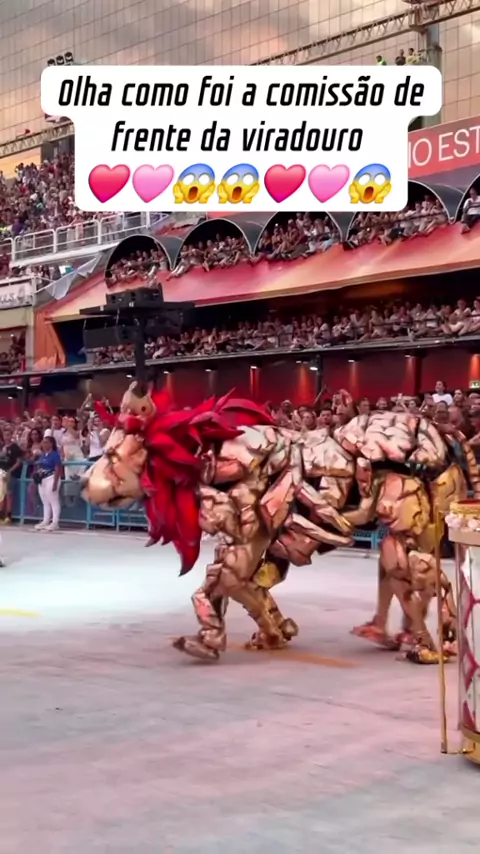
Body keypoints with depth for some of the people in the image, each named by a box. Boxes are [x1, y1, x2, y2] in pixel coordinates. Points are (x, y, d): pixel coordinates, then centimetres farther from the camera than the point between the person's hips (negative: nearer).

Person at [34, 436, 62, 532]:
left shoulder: (55, 454, -12)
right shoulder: (42, 455, 14)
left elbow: (58, 470, -16)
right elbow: (37, 467, 21)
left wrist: (55, 483, -21)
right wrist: (36, 475, 3)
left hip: (51, 479, -9)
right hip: (42, 480, 9)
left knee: (54, 501, -6)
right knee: (45, 502, 14)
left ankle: (55, 523, -4)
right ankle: (45, 521, 21)